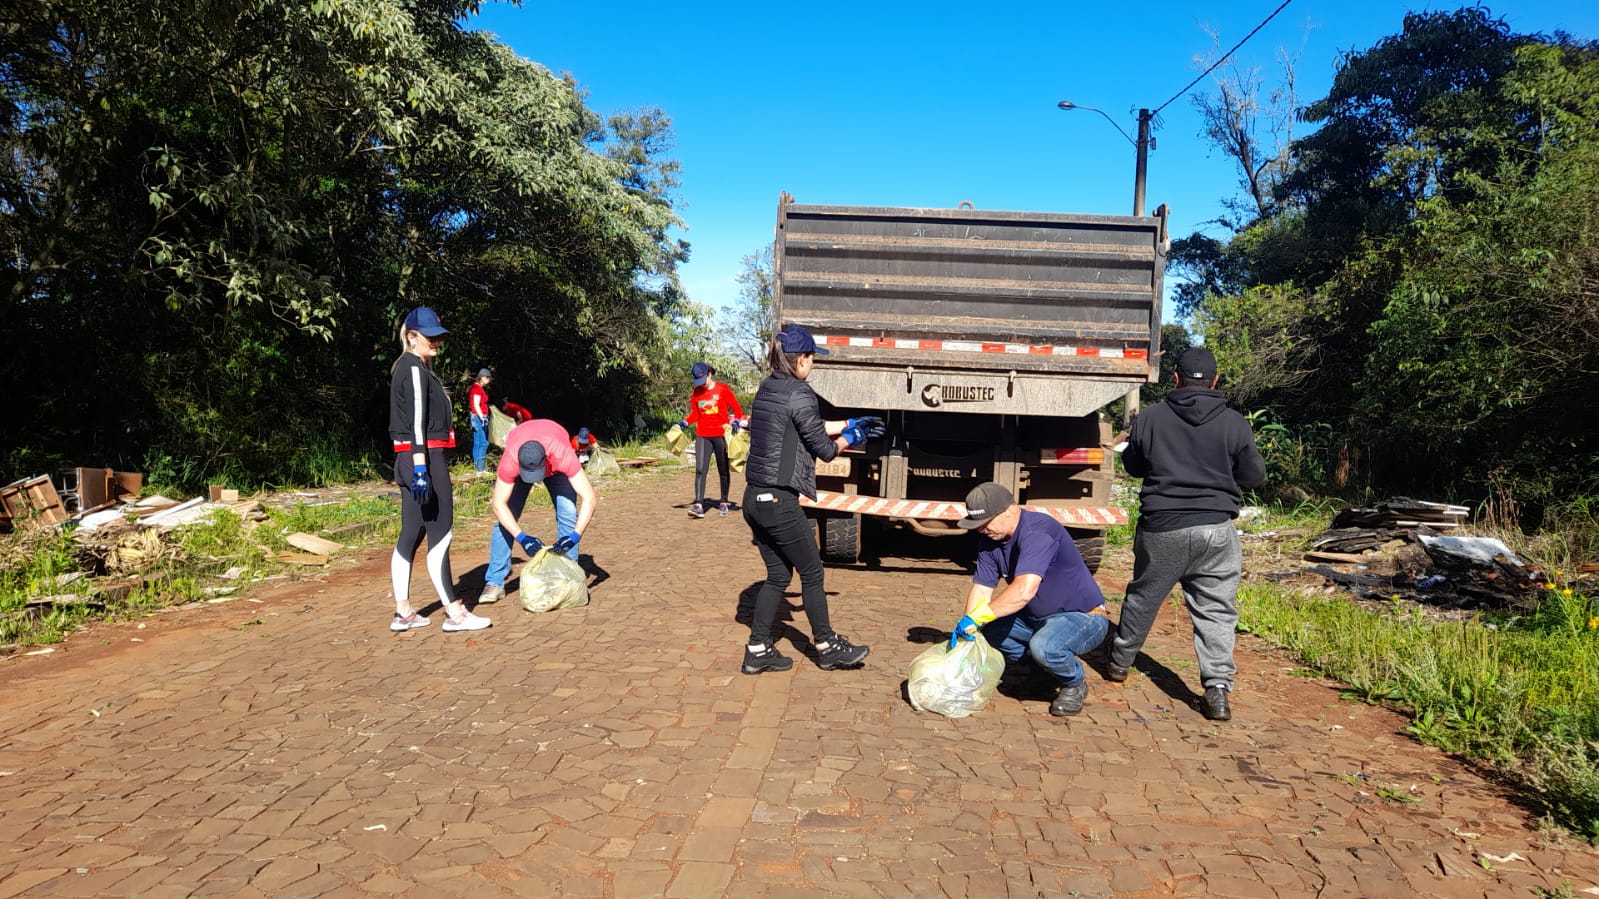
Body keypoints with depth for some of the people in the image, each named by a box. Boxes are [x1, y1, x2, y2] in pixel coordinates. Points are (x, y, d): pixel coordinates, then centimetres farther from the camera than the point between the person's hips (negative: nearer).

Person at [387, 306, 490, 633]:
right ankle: (454, 613, 0)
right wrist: (421, 468, -25)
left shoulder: (411, 367, 19)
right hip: (424, 458, -10)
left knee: (411, 536, 11)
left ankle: (403, 613, 16)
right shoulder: (415, 368, -11)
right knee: (440, 535, -5)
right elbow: (417, 422, -19)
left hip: (410, 460, 10)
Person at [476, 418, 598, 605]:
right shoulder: (510, 461, -42)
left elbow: (590, 498, -43)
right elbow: (498, 504, -32)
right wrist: (522, 538, -42)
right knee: (504, 519, -11)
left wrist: (574, 537, -51)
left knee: (568, 515, -17)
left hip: (555, 466, -1)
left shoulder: (563, 456, -45)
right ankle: (495, 582, -2)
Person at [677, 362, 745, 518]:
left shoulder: (723, 390, -5)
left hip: (721, 435, -2)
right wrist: (685, 423, -1)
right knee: (700, 470, -11)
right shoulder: (696, 392, 5)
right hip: (702, 436, 2)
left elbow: (737, 409, -1)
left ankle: (724, 503, 22)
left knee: (723, 470, 9)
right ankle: (698, 505, -16)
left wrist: (736, 422, -18)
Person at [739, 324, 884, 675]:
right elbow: (824, 449, -6)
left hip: (755, 499, 8)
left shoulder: (766, 389, 10)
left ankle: (758, 651, 19)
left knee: (778, 574, 16)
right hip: (779, 502, -8)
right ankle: (827, 647, 22)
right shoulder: (799, 394, -15)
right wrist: (850, 438, 13)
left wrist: (850, 423, 29)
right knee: (812, 573, 8)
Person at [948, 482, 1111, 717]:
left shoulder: (1038, 531, -30)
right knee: (988, 630, -3)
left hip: (1084, 618, -8)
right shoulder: (990, 539, -2)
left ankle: (1074, 683, -2)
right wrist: (966, 628, -20)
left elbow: (1024, 590, -41)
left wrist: (977, 616, -36)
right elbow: (981, 589, -4)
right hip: (1038, 617, 9)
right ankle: (1044, 667, 14)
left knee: (1043, 646, -35)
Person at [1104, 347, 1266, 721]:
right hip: (1216, 530, -1)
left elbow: (1133, 466, 11)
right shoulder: (1234, 424, -3)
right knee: (1216, 610, 5)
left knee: (1142, 598, 18)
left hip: (1160, 528, 1)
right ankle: (1217, 689, -2)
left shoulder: (1149, 419, -2)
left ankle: (1119, 662, 34)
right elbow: (1253, 475, 5)